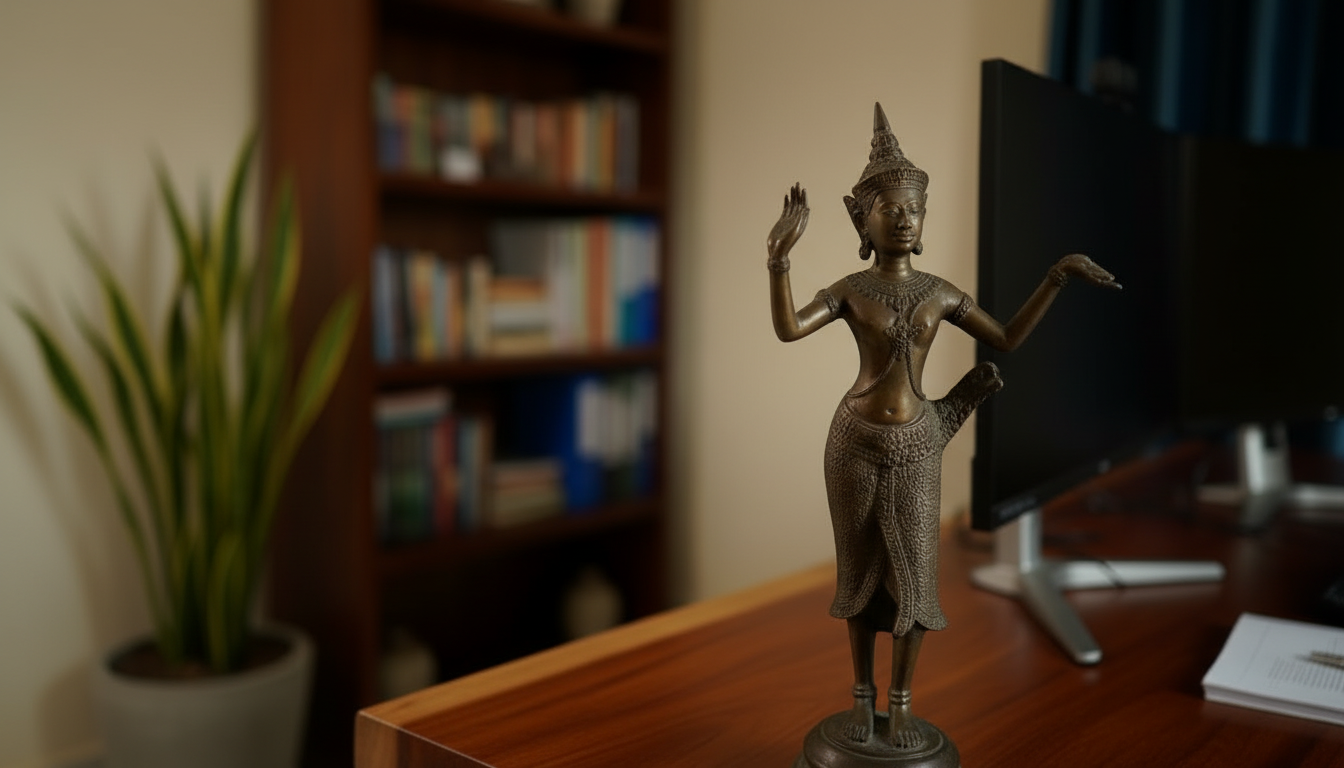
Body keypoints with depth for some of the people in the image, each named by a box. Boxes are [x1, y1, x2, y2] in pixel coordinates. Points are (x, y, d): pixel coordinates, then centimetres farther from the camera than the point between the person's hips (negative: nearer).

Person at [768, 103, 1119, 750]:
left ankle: (901, 701, 23)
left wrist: (1056, 276, 0)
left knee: (911, 574, 4)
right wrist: (778, 255, -32)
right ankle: (863, 694, 26)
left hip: (916, 445, 2)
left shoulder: (940, 292, 2)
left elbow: (1007, 339, 9)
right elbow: (787, 330, -22)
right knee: (860, 568, 9)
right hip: (854, 440, -1)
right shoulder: (848, 290, -5)